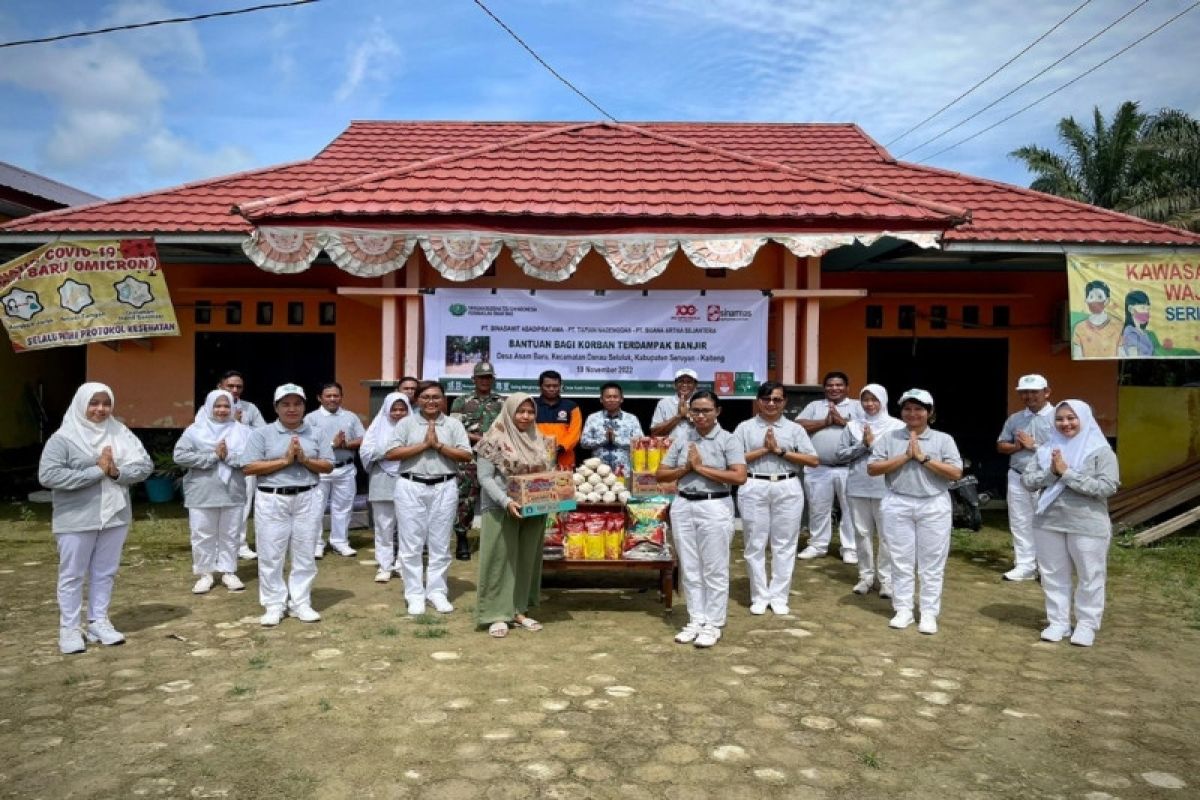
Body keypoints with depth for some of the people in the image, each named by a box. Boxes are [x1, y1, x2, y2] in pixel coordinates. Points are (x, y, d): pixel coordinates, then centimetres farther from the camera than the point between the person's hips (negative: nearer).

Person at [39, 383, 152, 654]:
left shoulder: (120, 433, 2)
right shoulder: (63, 438, -9)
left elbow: (145, 465, -1)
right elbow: (47, 475, -20)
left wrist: (117, 472, -21)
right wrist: (96, 471, -22)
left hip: (114, 516, 4)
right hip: (76, 520, -4)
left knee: (105, 573, 13)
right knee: (72, 575, 7)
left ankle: (98, 622, 25)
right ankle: (70, 629, 17)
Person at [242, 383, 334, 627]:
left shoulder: (316, 434, 7)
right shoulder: (262, 434, 1)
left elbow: (328, 466, 5)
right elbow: (249, 467, -7)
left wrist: (304, 459, -12)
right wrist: (284, 460, -13)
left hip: (307, 499, 2)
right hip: (272, 500, -2)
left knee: (305, 554, 7)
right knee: (271, 555, 2)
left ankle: (300, 603, 17)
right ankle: (274, 605, 13)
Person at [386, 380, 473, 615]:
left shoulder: (454, 424, 5)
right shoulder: (406, 423, 4)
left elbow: (466, 455, -3)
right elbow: (392, 453, -6)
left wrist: (438, 445, -12)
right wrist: (424, 445, -11)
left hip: (444, 488, 1)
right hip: (410, 487, -1)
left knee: (440, 544, 7)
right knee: (411, 543, 3)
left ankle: (437, 591, 18)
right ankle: (415, 594, 13)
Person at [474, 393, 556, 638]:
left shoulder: (539, 441, 10)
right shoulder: (495, 440, -7)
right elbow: (485, 478, -12)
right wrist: (506, 502, -23)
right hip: (501, 511, -5)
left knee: (527, 561, 11)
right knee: (501, 561, 0)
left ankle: (519, 610, 22)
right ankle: (497, 615, 7)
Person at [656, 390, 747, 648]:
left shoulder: (728, 440, -4)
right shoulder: (682, 439, 6)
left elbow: (740, 477, -17)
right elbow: (661, 474, 8)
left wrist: (701, 468, -14)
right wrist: (687, 468, -10)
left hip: (715, 508, -4)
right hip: (683, 507, 4)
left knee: (714, 569, 4)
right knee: (689, 568, 11)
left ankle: (713, 624, 15)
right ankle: (696, 620, 23)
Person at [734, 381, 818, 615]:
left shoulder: (794, 428, 7)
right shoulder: (745, 428, 4)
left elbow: (813, 460, -1)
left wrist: (780, 451, -9)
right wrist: (764, 450, -11)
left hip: (787, 489, 1)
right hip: (754, 488, -1)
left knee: (784, 544, 5)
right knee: (755, 544, 4)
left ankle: (779, 597, 17)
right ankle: (759, 597, 15)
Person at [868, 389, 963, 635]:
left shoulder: (943, 439, 2)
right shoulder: (889, 438, 4)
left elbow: (956, 473, -7)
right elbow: (872, 468, -4)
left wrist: (924, 458, -13)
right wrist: (905, 456, -11)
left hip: (934, 506, -1)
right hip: (898, 505, 1)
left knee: (932, 563, 4)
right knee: (901, 561, 6)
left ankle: (929, 613, 13)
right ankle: (903, 610, 17)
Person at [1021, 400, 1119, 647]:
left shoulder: (1101, 451, -7)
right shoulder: (1047, 449, 5)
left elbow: (1107, 487, -18)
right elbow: (1027, 480, 1)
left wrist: (1068, 473, -20)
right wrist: (1051, 472, -16)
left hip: (1088, 526, -4)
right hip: (1048, 523, 4)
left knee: (1089, 578, 8)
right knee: (1054, 576, 11)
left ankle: (1086, 625, 22)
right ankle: (1058, 623, 23)